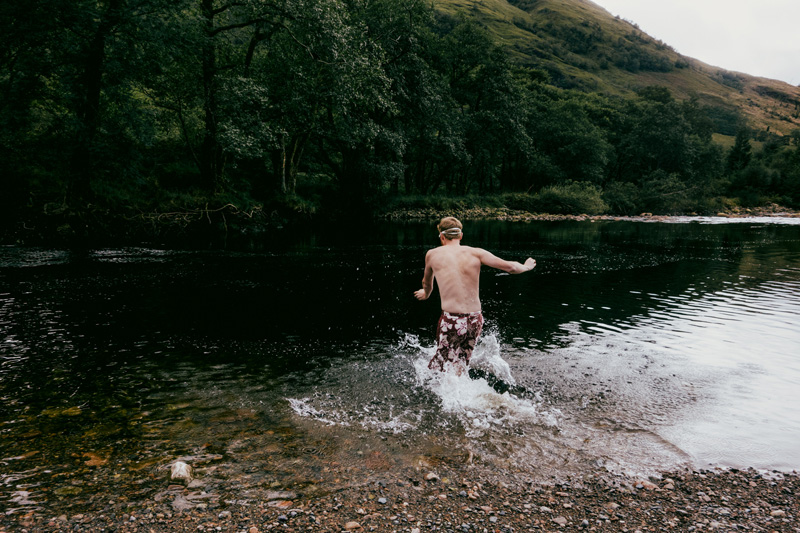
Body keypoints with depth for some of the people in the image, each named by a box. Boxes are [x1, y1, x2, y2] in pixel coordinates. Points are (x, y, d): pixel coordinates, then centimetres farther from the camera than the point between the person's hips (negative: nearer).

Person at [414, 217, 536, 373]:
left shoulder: (432, 254, 3)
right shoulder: (475, 253, 2)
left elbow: (427, 282, 22)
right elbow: (510, 267, 1)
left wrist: (426, 293, 44)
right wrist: (526, 267, 23)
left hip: (451, 321, -3)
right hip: (475, 320, 3)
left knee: (442, 371, 6)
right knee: (458, 369, 21)